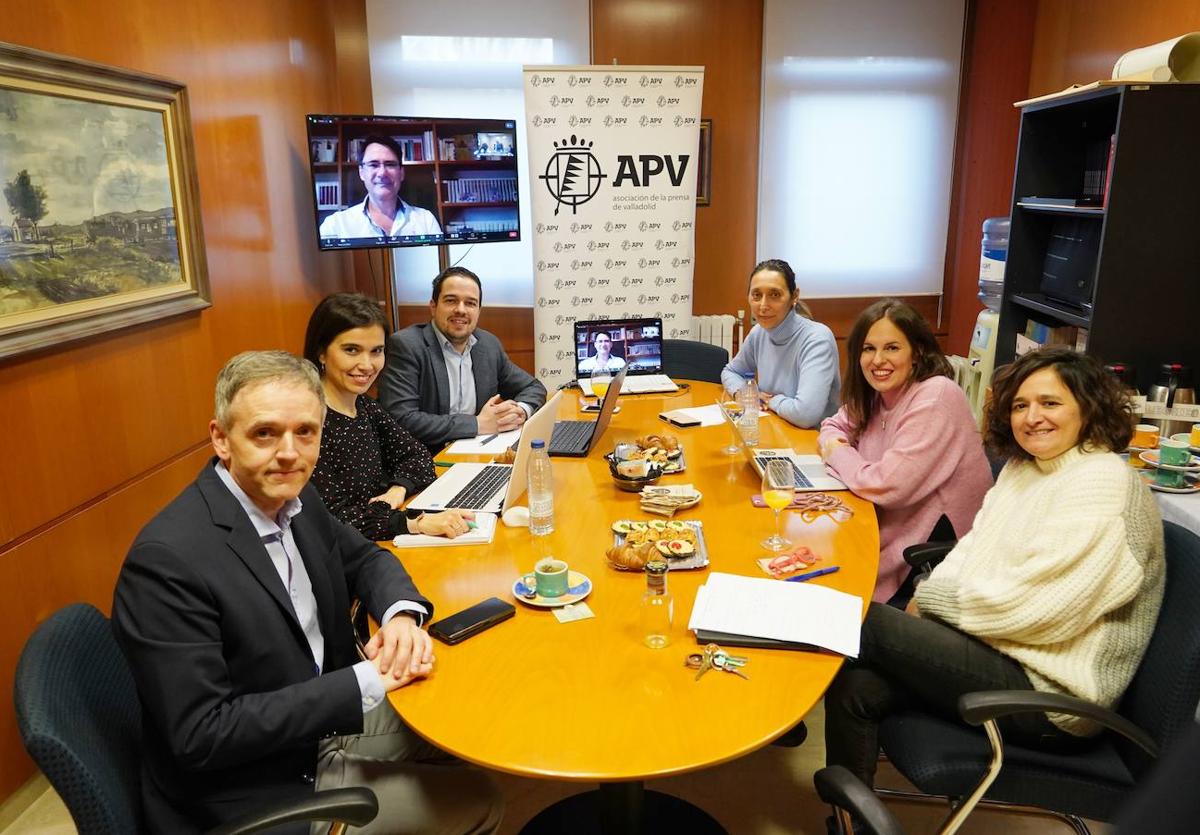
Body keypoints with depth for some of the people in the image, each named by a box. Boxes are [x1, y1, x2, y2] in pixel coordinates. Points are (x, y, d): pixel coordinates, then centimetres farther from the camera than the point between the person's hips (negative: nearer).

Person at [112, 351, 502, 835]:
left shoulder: (294, 497, -6)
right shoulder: (169, 559, -28)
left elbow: (363, 558, 10)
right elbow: (200, 736, -27)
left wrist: (402, 613, -13)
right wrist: (366, 681, -26)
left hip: (324, 721, 7)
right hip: (257, 794, -7)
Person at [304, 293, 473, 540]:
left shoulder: (364, 406, 5)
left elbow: (415, 453, 13)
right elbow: (332, 518, -22)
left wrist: (399, 488, -7)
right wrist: (416, 523, -29)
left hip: (377, 549, 7)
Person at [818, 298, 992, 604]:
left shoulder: (935, 398, -22)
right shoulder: (877, 392, 2)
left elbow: (884, 485, -28)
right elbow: (834, 426, 17)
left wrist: (836, 454, -9)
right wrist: (834, 444, -7)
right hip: (890, 527, 7)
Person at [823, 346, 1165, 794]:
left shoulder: (1103, 485, -15)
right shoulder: (1022, 467, 12)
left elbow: (1029, 605, -21)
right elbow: (973, 548, 14)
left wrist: (930, 600, -10)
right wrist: (927, 591, -6)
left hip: (1048, 691, -8)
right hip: (997, 650, 8)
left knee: (865, 625, -16)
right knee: (857, 685, -16)